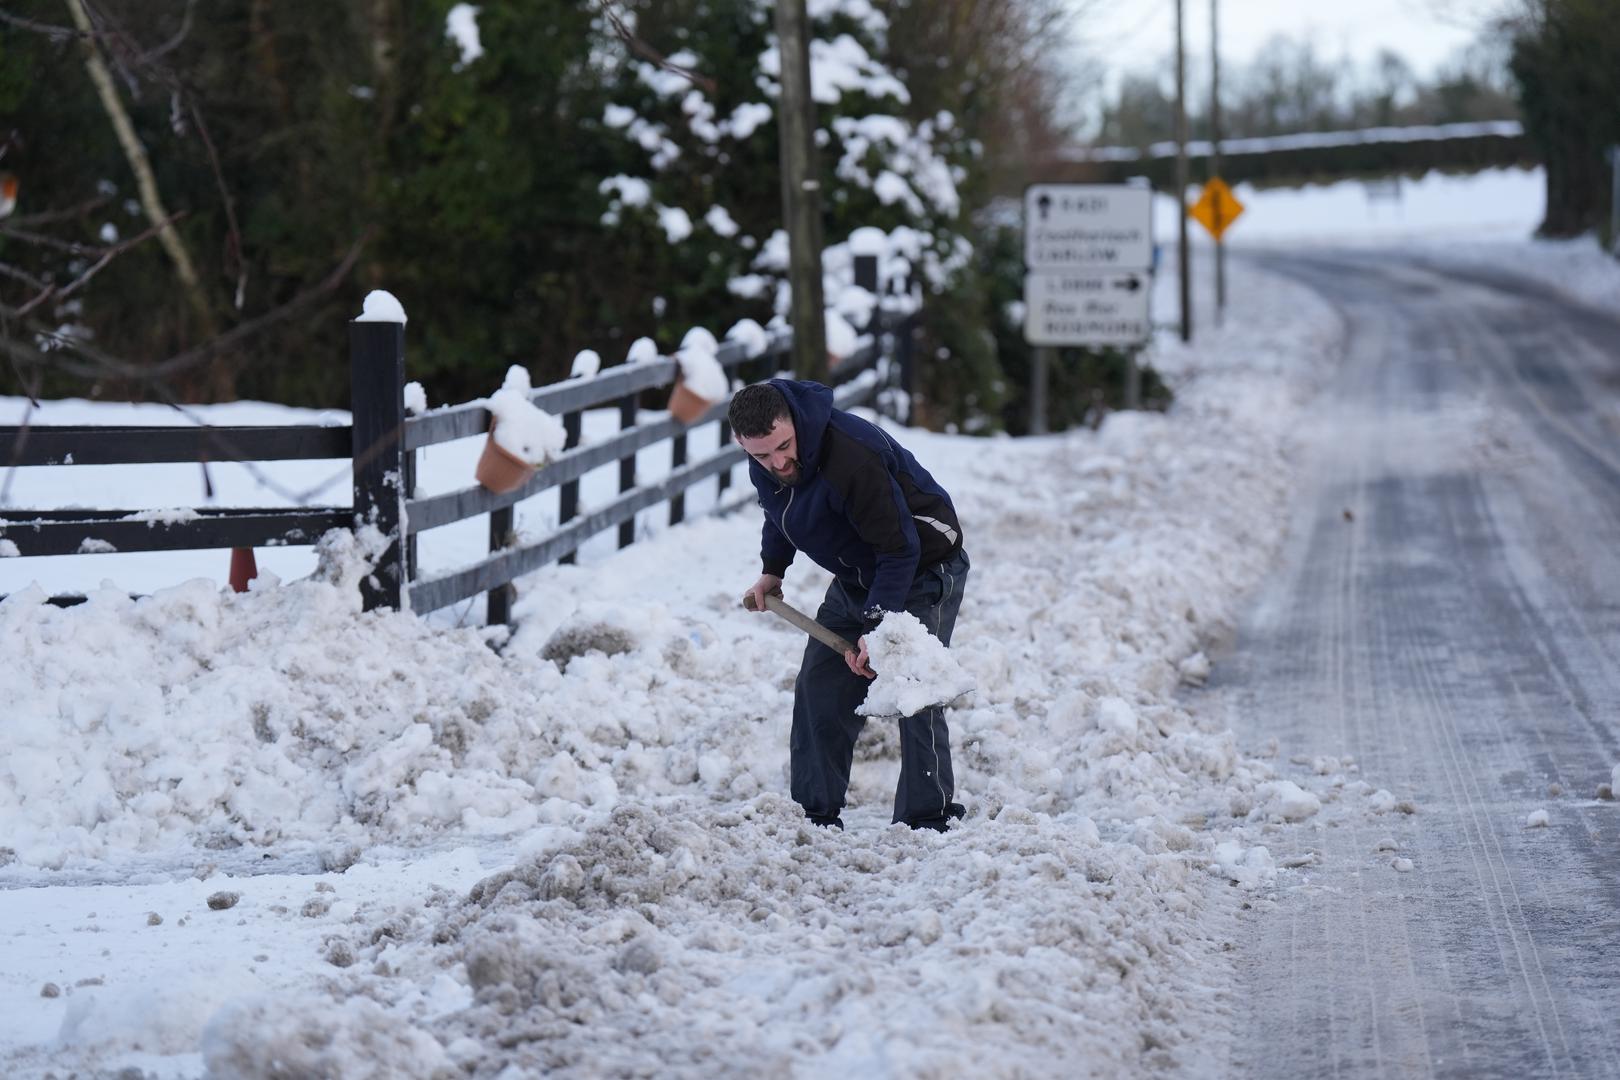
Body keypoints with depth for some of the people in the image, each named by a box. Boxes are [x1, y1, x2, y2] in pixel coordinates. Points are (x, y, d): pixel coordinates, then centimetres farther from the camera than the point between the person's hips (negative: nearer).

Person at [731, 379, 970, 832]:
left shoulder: (852, 457, -37)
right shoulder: (763, 462, -11)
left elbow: (899, 549, -33)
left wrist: (877, 626, -35)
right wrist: (771, 572, 14)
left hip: (923, 570, -8)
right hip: (856, 578, 8)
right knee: (819, 689, 4)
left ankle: (929, 820, -9)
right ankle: (816, 814, 12)